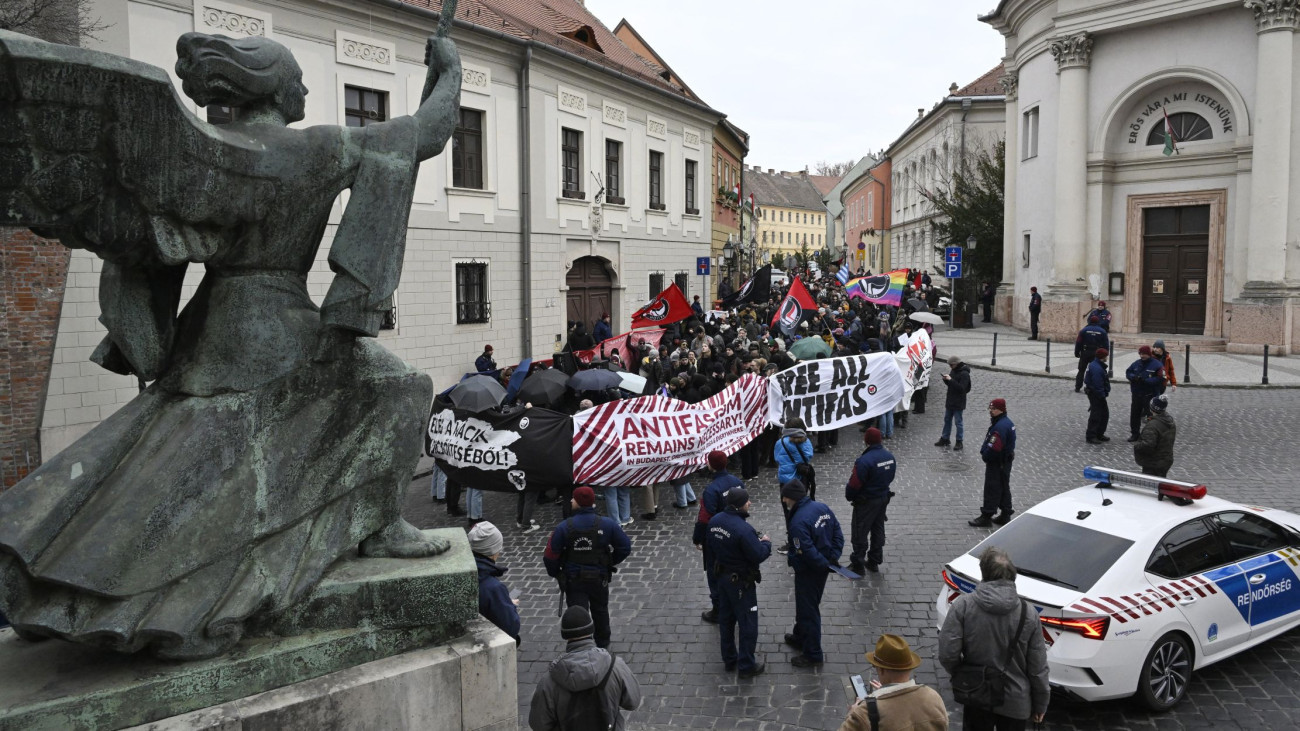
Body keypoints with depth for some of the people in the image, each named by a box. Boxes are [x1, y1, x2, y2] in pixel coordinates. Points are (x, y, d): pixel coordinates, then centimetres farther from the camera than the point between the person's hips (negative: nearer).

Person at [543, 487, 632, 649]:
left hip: (573, 581, -2)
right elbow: (625, 547, -5)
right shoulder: (607, 524, -10)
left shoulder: (564, 527, -15)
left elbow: (550, 556, -13)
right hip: (599, 579, 2)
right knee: (600, 611, 24)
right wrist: (610, 562, 11)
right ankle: (602, 644, 42)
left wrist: (554, 573, 6)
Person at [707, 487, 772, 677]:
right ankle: (746, 665, 19)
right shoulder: (743, 529, -31)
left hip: (722, 575, 8)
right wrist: (766, 543, -5)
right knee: (748, 624, 8)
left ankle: (729, 659, 35)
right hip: (741, 582, -8)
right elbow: (758, 555, -23)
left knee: (726, 619, 20)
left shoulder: (714, 521, -6)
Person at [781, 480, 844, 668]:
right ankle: (800, 637, 45)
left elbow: (807, 552, -28)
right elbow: (838, 533, 2)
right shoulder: (822, 507, -2)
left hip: (808, 572, -9)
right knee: (806, 604, 26)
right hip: (822, 568, 9)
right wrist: (833, 557, -2)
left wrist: (824, 564, -13)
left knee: (808, 611, 6)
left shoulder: (798, 521, -28)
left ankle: (813, 654, 17)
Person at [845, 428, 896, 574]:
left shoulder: (864, 460, -27)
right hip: (884, 498, 8)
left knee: (860, 532, 4)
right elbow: (890, 477, 10)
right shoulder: (890, 456, -2)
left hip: (866, 501, -7)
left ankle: (857, 564, 11)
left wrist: (849, 496, -3)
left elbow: (854, 483, -21)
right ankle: (874, 562, 29)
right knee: (878, 530, 19)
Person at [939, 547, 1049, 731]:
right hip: (1015, 701, 1)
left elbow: (947, 655, -16)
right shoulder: (1028, 613, -12)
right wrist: (1040, 704, 7)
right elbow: (1038, 667, -7)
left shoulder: (962, 605, -16)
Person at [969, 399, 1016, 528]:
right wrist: (984, 452, 8)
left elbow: (994, 447, -29)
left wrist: (985, 455, -11)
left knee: (991, 489, -5)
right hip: (1005, 462, 11)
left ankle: (986, 517, 0)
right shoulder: (1007, 422, 11)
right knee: (1004, 488, 16)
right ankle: (1005, 515, 25)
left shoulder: (1000, 426, -24)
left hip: (996, 463, -11)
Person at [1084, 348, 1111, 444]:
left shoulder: (1098, 365, 10)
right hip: (1095, 394, -11)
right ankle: (1091, 436, 2)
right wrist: (1102, 396, -20)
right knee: (1096, 415, -5)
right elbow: (1097, 385, -26)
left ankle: (1099, 434, 27)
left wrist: (1103, 394, 18)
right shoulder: (1097, 368, -24)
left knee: (1104, 414, 17)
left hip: (1098, 394, 11)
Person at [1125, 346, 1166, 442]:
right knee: (1134, 414, 11)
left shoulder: (1156, 365, -9)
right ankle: (1135, 434, 22)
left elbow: (1159, 379, -17)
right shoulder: (1136, 363, 7)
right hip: (1137, 394, 5)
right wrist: (1133, 377, -12)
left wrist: (1145, 380, -25)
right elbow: (1128, 373, 11)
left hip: (1150, 395, -5)